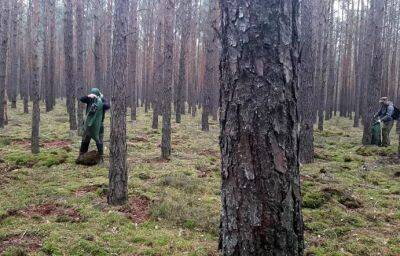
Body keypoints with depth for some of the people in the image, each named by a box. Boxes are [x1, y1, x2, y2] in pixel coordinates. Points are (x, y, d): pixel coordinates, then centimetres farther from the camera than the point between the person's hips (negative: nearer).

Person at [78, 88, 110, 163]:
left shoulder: (102, 101, -9)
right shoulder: (90, 100, 0)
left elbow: (107, 106, -27)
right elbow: (81, 99, -15)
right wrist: (88, 96, -31)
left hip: (98, 125, -3)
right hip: (88, 123, 4)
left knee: (99, 141, -1)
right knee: (85, 140, 13)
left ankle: (101, 157, 9)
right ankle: (81, 156, 27)